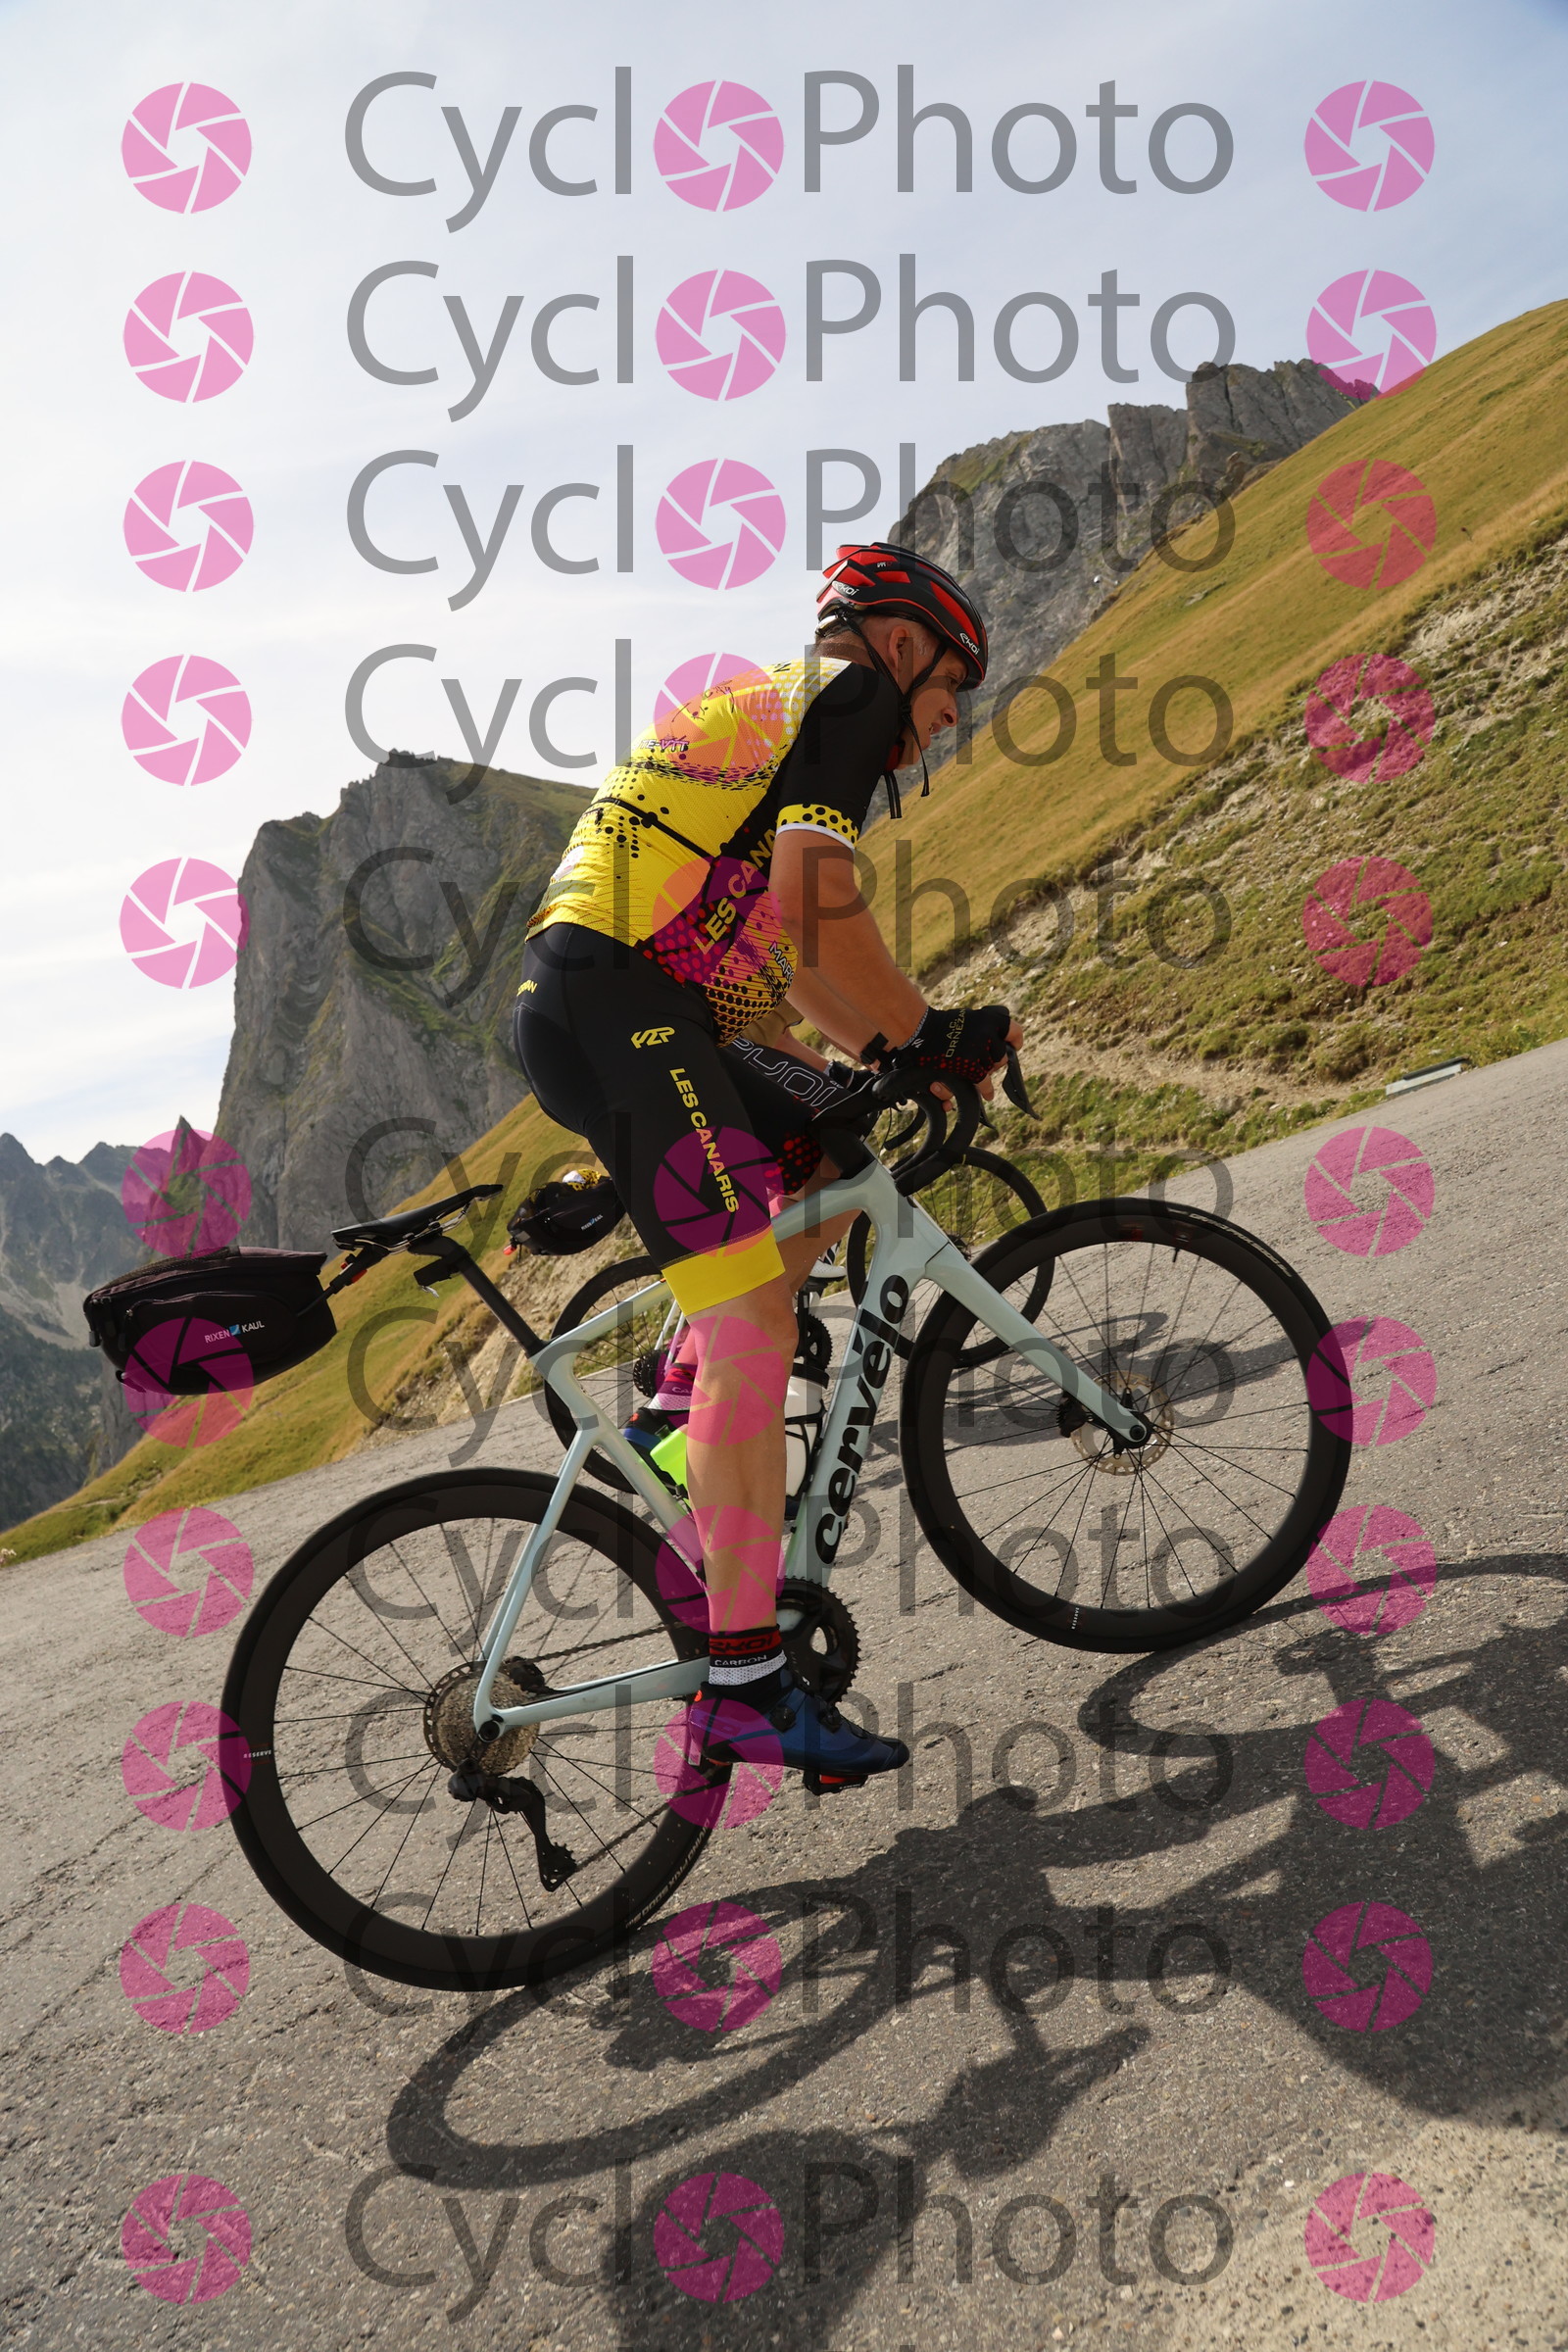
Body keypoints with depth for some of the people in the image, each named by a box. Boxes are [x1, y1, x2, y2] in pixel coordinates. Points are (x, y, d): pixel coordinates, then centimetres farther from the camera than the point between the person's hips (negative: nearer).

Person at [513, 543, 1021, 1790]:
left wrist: (892, 1057, 21)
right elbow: (814, 909, -15)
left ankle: (686, 1413, 12)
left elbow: (790, 955, 30)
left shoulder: (771, 714, 31)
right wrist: (933, 1033, -4)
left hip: (584, 1017, 10)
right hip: (615, 1005, -10)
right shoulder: (846, 692, 2)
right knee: (755, 1328, -15)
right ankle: (744, 1677, -14)